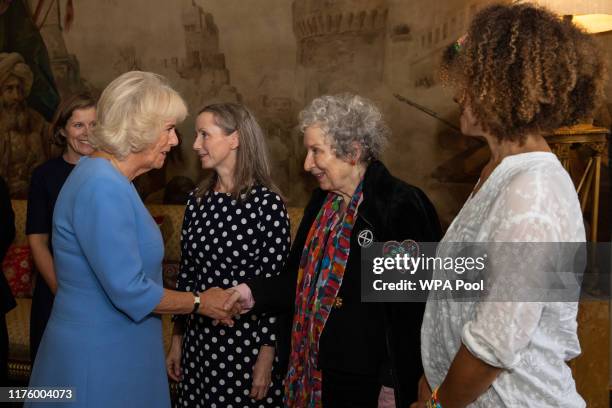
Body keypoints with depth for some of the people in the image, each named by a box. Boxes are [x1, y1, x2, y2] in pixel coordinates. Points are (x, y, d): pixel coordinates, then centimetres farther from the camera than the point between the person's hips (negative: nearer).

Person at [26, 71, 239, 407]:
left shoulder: (109, 179, 8)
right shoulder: (103, 188, -23)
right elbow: (129, 290, -25)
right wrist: (198, 302, -10)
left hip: (119, 349, 9)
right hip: (97, 358, -9)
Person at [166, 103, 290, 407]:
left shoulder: (267, 203, -14)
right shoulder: (197, 200, 3)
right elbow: (186, 272, 9)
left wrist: (266, 357, -12)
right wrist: (177, 339, 12)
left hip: (247, 340, -5)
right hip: (199, 338, 5)